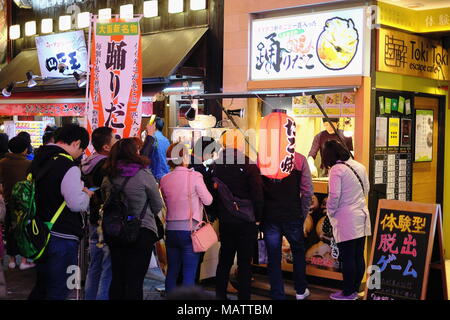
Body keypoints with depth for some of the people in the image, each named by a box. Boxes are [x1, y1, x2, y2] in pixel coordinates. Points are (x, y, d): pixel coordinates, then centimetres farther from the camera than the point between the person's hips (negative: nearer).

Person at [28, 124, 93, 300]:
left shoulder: (38, 160, 10)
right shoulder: (68, 167, -19)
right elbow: (77, 204, -22)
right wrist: (86, 194, -1)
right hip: (62, 237, -9)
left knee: (41, 287, 22)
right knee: (58, 292, 1)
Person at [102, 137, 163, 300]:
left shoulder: (108, 177, 3)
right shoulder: (144, 175, -11)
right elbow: (158, 206, -2)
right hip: (142, 233, -5)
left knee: (117, 278, 13)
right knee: (135, 280, -1)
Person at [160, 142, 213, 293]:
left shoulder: (164, 180, 3)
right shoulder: (194, 176, -11)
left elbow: (167, 202, 12)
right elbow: (208, 200, -3)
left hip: (171, 230, 5)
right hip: (189, 230, -5)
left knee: (172, 271, 14)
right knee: (189, 274, 1)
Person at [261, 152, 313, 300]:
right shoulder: (299, 159, -8)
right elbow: (307, 190, -7)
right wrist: (303, 214, 5)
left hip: (269, 216, 0)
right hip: (293, 216, 0)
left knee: (273, 257, 8)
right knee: (298, 252, 21)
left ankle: (278, 295, 13)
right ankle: (301, 291, 33)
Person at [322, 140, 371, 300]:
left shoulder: (336, 169, -13)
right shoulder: (359, 166, 8)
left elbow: (334, 196, -17)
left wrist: (330, 211, -1)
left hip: (346, 220, -7)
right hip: (362, 216, 7)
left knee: (348, 258, 1)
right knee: (359, 256, 12)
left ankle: (348, 293, 9)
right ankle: (355, 289, 22)